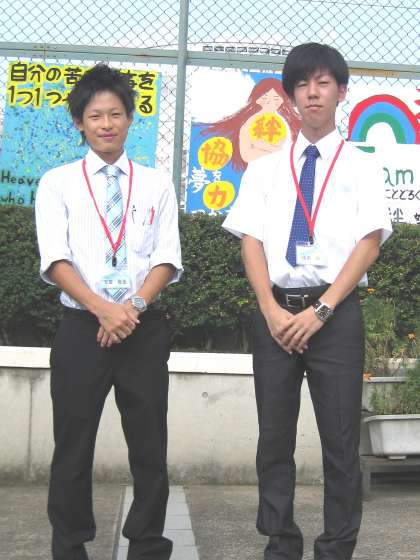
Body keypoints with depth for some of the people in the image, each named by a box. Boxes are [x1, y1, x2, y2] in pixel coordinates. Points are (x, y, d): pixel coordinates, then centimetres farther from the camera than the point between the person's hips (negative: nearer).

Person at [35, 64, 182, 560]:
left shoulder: (156, 184, 10)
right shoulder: (58, 183, 5)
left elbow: (166, 259, 2)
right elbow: (55, 260, -6)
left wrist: (134, 305, -15)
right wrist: (103, 310, -17)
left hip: (145, 329, 1)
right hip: (81, 328, -1)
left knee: (149, 446, 5)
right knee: (73, 449, 5)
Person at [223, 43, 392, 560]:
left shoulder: (361, 166, 6)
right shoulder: (265, 169, 12)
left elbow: (369, 242, -4)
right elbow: (251, 241, 5)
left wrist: (320, 311, -13)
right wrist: (272, 311, -9)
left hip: (336, 314, -2)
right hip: (274, 312, 2)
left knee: (340, 441, 2)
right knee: (274, 439, 7)